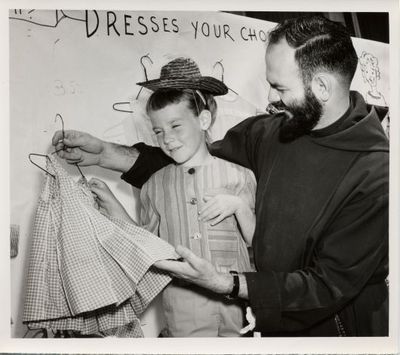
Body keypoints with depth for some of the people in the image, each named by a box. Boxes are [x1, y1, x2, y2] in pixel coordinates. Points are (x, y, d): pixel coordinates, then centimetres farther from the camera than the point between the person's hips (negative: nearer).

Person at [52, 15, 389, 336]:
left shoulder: (376, 174, -26)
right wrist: (104, 153, -4)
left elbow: (332, 284, -24)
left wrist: (225, 284, -30)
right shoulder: (270, 132, -8)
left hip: (333, 325, -5)